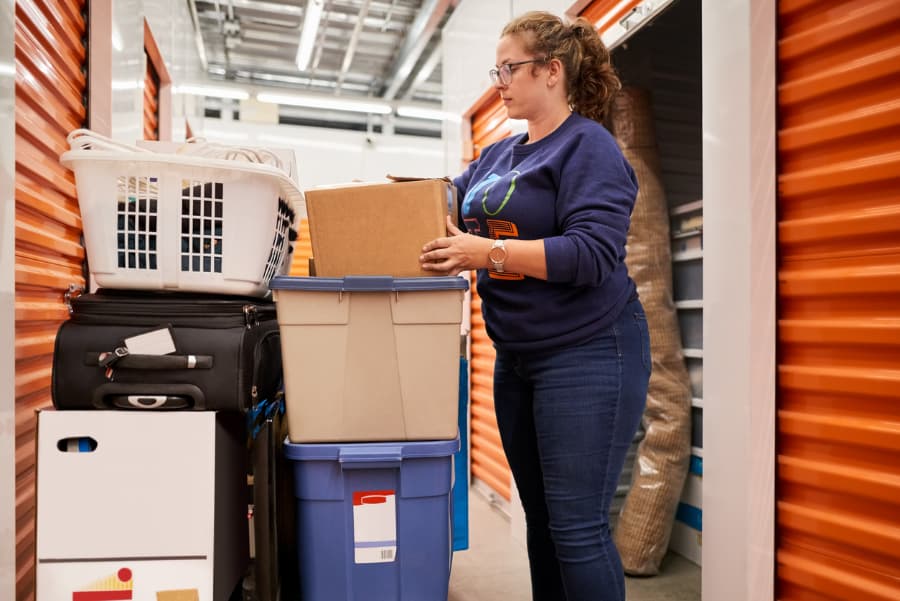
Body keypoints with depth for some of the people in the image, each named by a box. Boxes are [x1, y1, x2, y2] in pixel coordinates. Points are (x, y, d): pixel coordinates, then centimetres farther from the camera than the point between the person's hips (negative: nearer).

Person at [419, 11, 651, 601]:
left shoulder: (589, 147, -10)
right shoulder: (499, 154, 14)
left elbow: (594, 252, -21)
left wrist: (487, 251, -26)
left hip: (587, 354, -8)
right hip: (518, 357, 8)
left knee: (577, 524, 0)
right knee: (540, 515, 18)